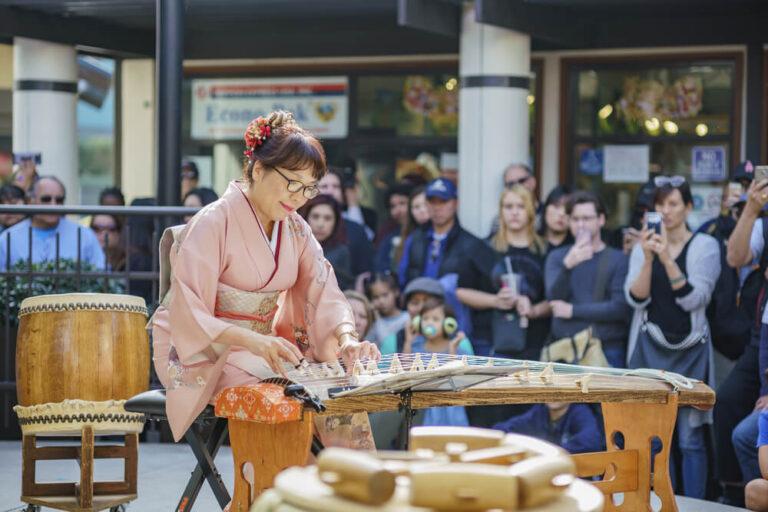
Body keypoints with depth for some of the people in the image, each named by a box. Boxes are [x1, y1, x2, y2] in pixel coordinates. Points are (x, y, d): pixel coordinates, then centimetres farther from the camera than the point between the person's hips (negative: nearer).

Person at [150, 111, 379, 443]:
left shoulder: (295, 229, 7)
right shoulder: (212, 223, -14)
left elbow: (324, 294, 1)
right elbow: (188, 315, -21)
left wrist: (347, 339, -21)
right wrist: (252, 340, -36)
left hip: (262, 347, 6)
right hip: (203, 353, -6)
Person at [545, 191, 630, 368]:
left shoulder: (618, 259, 2)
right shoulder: (557, 257, 10)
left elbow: (620, 308, -7)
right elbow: (554, 297, -6)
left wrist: (573, 310, -4)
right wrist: (568, 265, -23)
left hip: (607, 350, -2)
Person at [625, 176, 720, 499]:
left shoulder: (705, 246, -2)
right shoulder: (644, 245, 6)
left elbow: (693, 299, -12)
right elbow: (635, 299, -4)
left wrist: (668, 259, -21)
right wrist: (648, 259, -18)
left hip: (690, 349, -2)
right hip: (650, 348, 2)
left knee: (689, 436, -4)